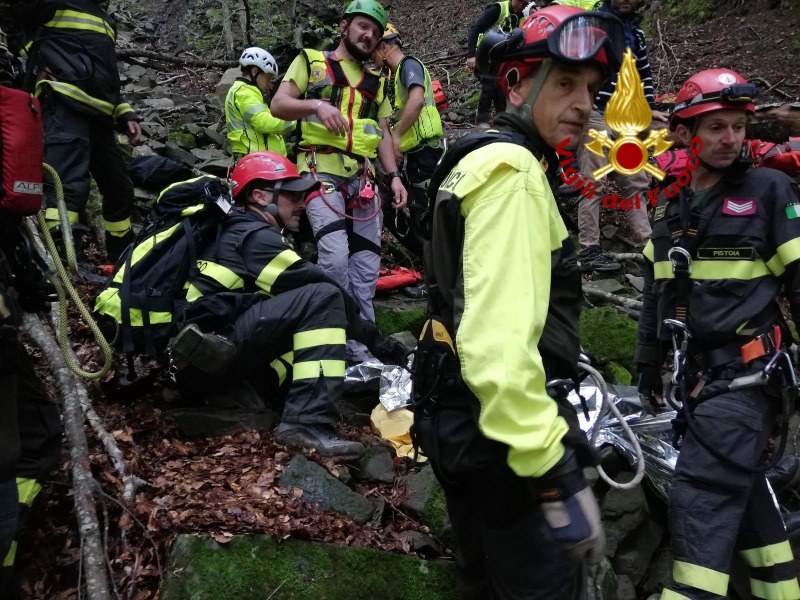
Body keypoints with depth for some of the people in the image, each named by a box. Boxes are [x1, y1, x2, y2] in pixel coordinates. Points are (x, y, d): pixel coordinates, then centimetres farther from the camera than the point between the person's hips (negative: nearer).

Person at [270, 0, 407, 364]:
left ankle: (361, 353, 9)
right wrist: (318, 105, -17)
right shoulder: (311, 61, 12)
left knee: (366, 267, 1)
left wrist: (394, 176, 5)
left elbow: (383, 133, 21)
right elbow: (278, 105, 2)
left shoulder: (377, 82, 24)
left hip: (362, 178, 5)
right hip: (321, 171, -5)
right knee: (335, 257, -21)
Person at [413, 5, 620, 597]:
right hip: (505, 430, -10)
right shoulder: (513, 169, -18)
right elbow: (498, 342, -30)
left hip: (463, 420, 10)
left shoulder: (478, 160, 15)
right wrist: (558, 475, -28)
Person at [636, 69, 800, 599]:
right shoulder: (672, 207, 14)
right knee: (745, 487, 15)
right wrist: (649, 362, 22)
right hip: (696, 370, 7)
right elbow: (657, 291, 20)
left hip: (745, 370, -7)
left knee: (702, 495, -13)